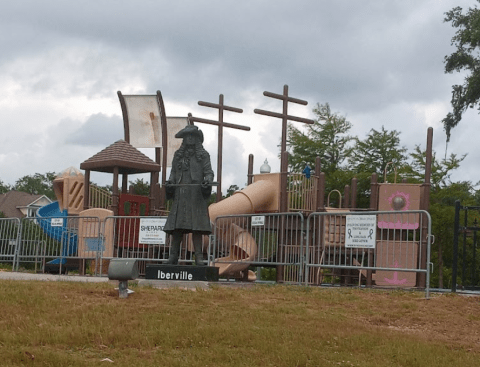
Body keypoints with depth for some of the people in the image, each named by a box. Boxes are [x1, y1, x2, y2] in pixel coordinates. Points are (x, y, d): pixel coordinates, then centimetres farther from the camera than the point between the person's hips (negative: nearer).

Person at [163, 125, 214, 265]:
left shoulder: (203, 155, 7)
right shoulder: (178, 155, 17)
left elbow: (209, 172, 3)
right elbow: (173, 172, 19)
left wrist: (207, 181, -18)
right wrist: (170, 182, -1)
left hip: (196, 194, -3)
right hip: (180, 194, 3)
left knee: (196, 227, -8)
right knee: (176, 226, -1)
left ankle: (198, 258, -8)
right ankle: (173, 256, 1)